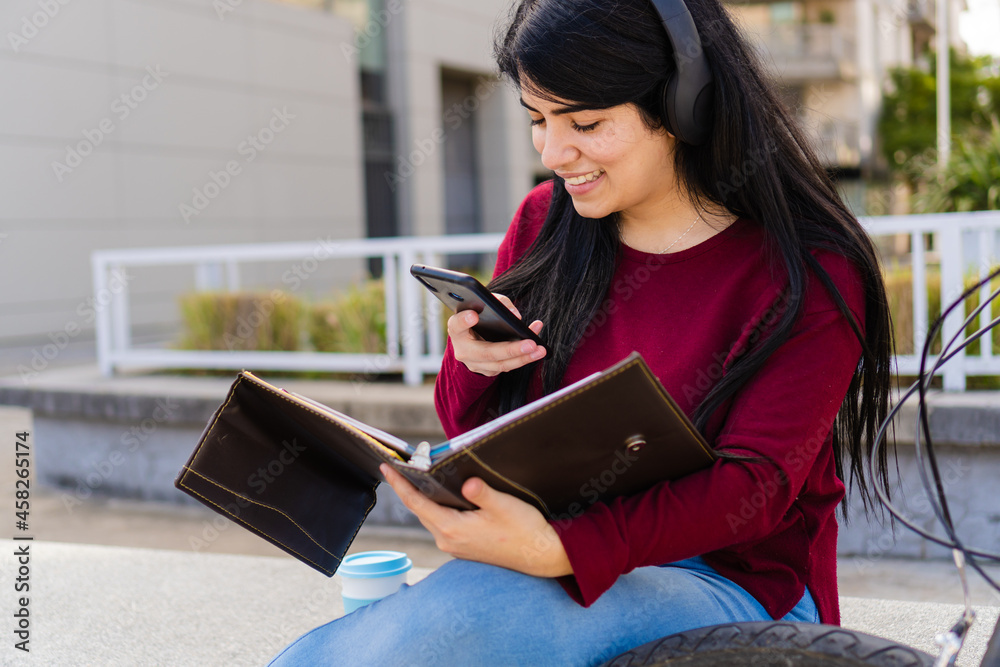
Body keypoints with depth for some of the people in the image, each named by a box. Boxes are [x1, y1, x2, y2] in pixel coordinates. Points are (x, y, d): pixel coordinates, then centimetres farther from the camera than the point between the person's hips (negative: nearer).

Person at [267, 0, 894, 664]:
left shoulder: (813, 273, -9)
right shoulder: (544, 222, 7)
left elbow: (757, 483, -18)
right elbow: (473, 435, 14)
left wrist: (561, 549, -32)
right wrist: (473, 366, -12)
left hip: (734, 585, -4)